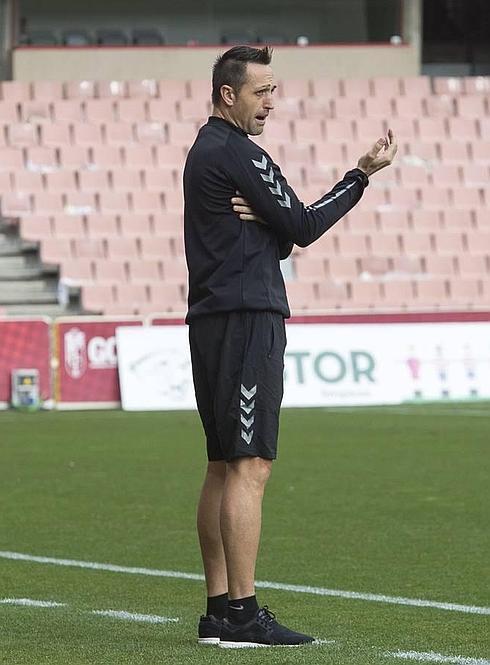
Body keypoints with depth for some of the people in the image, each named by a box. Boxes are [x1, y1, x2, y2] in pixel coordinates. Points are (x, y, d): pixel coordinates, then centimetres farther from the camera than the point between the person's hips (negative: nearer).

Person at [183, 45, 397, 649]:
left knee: (223, 467, 11)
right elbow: (303, 228, -10)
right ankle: (241, 614, -14)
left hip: (214, 321, 11)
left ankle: (218, 610, 13)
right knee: (249, 466, -11)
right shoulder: (236, 152, -11)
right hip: (246, 320, -11)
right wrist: (363, 174, -4)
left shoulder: (206, 150, 20)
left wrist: (263, 220, -6)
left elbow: (283, 237, 17)